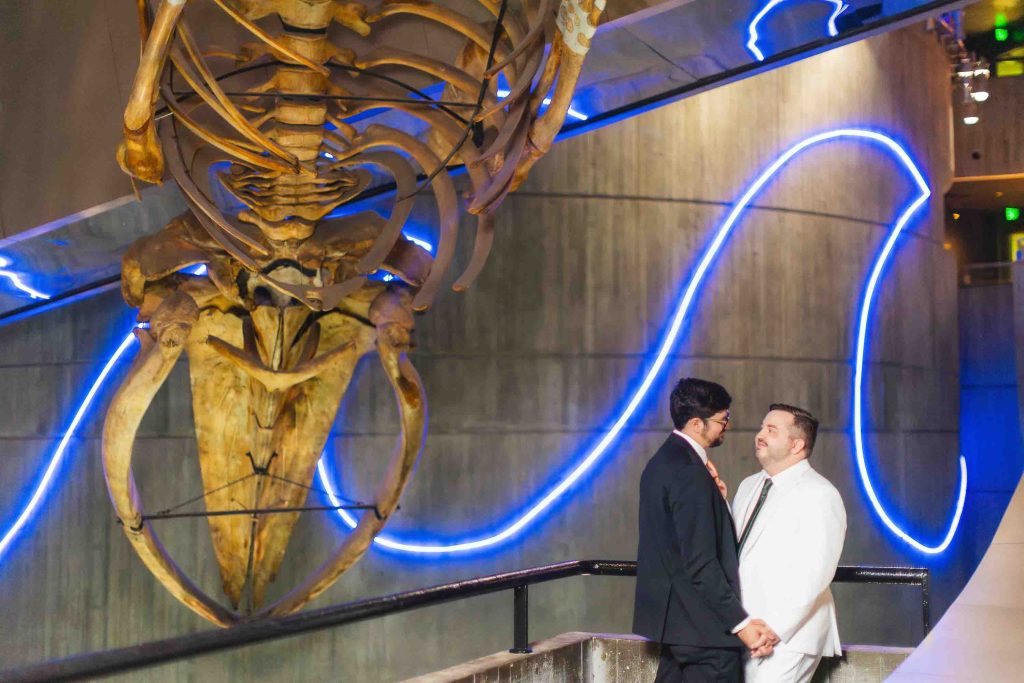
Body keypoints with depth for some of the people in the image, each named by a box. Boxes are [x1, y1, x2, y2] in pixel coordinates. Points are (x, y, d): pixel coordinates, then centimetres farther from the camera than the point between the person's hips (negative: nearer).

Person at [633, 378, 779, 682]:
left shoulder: (662, 462, 11)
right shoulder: (690, 473, -20)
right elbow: (701, 563, -24)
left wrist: (716, 499, 3)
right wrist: (740, 623, -20)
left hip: (670, 618, 10)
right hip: (703, 625, -10)